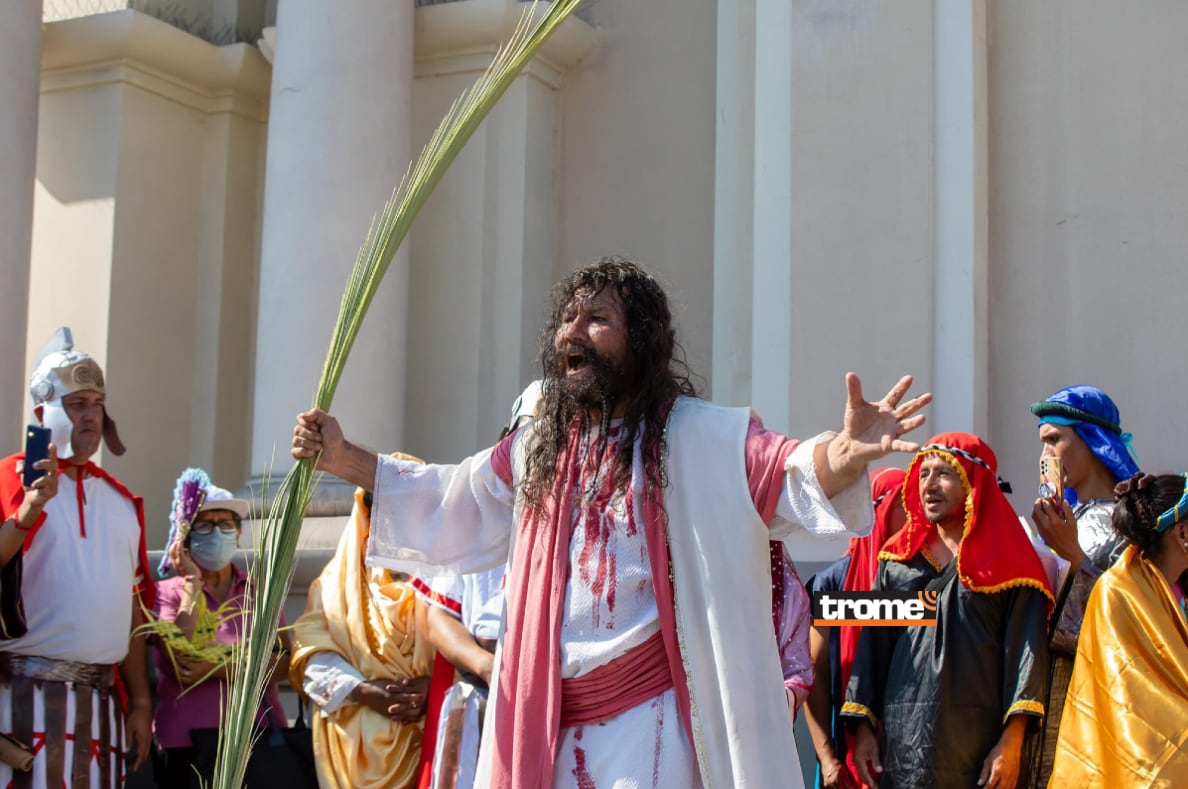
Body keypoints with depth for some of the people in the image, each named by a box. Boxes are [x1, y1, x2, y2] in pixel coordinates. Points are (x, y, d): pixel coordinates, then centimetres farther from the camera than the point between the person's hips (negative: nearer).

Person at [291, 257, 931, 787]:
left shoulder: (702, 438, -5)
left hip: (648, 714, -6)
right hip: (549, 719, 6)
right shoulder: (537, 450, 14)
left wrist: (842, 455, -41)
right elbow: (448, 501, 26)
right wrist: (343, 458, 20)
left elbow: (791, 476, -18)